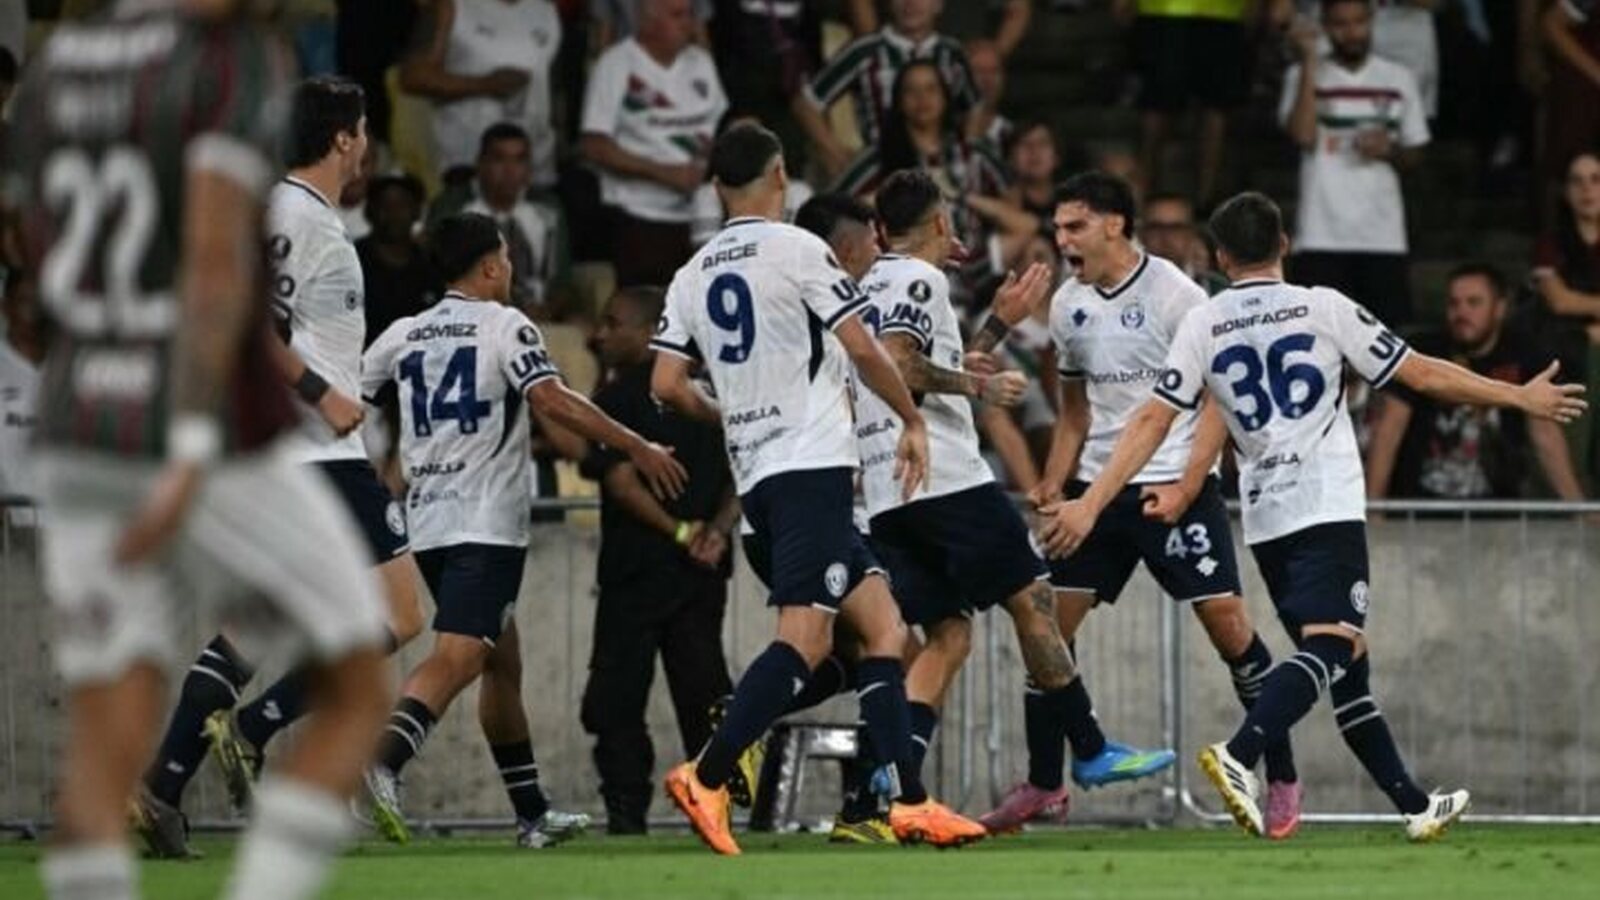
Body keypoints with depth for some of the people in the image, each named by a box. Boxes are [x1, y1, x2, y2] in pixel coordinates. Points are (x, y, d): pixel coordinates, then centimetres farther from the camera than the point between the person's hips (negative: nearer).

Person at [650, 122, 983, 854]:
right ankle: (707, 778, -23)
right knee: (804, 635, -14)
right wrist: (913, 421, 6)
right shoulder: (796, 250, -5)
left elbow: (667, 384, 10)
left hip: (756, 475, 8)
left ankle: (907, 801, 3)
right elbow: (862, 348, -7)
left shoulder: (694, 275, 14)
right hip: (811, 463, -8)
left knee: (881, 625, 9)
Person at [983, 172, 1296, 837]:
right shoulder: (1068, 306, 9)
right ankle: (1043, 784, 9)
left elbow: (1218, 400, -9)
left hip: (1175, 486, -6)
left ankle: (1282, 782, 0)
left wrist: (1186, 486, -18)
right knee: (1049, 624, -2)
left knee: (1226, 620, -11)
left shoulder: (1174, 294, -10)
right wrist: (1053, 484, 6)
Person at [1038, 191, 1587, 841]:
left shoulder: (1202, 325, 6)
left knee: (1347, 664, 14)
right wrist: (1519, 397, 14)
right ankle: (1240, 757, -39)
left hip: (1265, 519, 5)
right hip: (1329, 507, -4)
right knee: (1329, 649, -15)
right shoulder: (1323, 308, 1)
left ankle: (1413, 804, 18)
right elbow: (1422, 375, 4)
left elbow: (1152, 422, -2)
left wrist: (1090, 506, -1)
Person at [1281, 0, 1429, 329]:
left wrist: (1389, 151, -7)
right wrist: (1309, 63, -13)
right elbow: (1303, 135, -14)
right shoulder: (1304, 76, 3)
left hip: (1383, 236, 2)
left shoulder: (1399, 79, 9)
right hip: (1321, 237, -2)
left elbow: (1415, 153, 16)